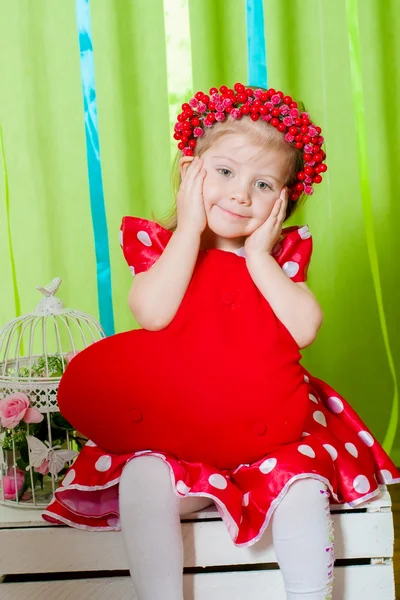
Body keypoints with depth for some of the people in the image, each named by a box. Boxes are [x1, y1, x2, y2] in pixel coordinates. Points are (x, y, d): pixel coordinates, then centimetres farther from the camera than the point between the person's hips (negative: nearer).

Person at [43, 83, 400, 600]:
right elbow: (153, 313, -19)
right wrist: (191, 227, -13)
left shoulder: (282, 253, 8)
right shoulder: (162, 244, 4)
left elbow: (304, 329, -11)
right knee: (143, 480, -28)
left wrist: (258, 254, -8)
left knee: (303, 484, -25)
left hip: (268, 426, 1)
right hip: (168, 425, -1)